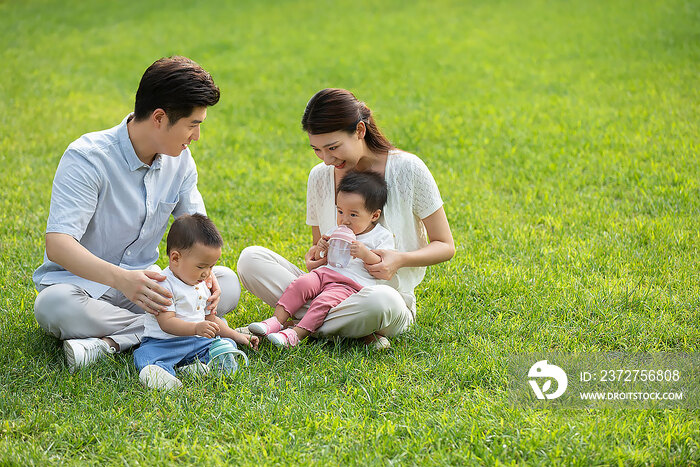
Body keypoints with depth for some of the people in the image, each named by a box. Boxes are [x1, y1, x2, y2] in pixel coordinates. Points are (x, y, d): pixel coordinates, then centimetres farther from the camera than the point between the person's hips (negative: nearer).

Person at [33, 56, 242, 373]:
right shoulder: (88, 158, -20)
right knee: (55, 305, -40)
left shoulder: (180, 160, 1)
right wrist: (122, 279, -48)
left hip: (141, 282, 6)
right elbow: (58, 245, -31)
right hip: (81, 283, -6)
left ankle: (114, 341, -26)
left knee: (227, 284, -18)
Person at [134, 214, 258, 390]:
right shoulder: (163, 284, -12)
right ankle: (157, 370, -63)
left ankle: (202, 365, -38)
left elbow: (210, 318, 26)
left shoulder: (202, 287, 15)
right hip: (163, 342, -6)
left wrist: (238, 336, 18)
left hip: (197, 342, 7)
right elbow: (166, 322, -20)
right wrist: (196, 328, -34)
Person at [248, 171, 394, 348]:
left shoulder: (383, 237, 3)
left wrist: (365, 254, -22)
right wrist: (321, 250, 3)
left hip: (350, 284, -6)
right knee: (299, 284, -22)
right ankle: (276, 320, -25)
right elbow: (321, 260, 27)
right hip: (324, 273, 6)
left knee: (324, 301, -31)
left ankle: (296, 334, -37)